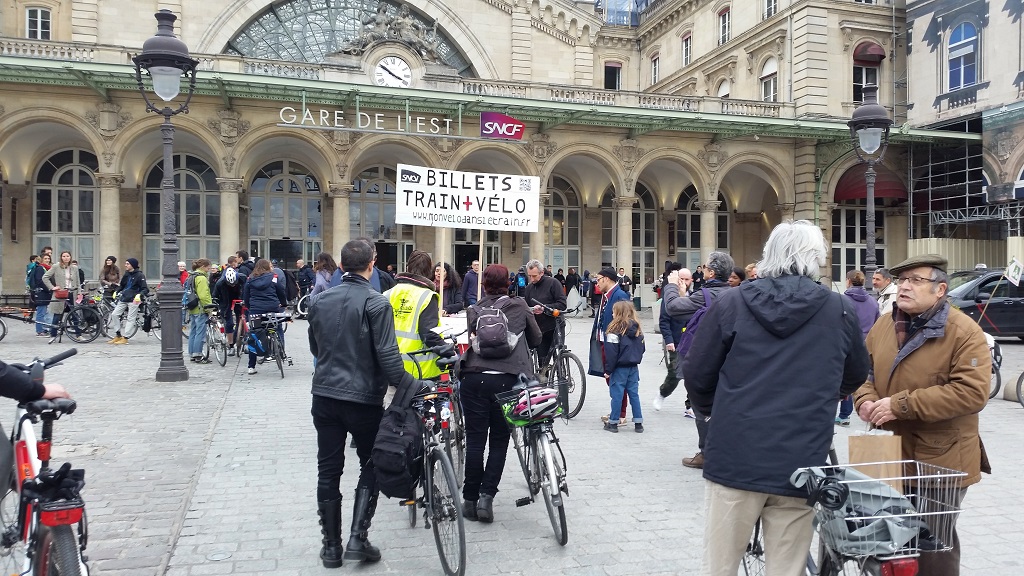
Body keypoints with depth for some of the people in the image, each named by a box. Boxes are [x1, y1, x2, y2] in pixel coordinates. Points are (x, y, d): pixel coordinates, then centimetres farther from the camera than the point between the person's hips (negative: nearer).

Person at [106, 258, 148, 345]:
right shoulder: (126, 274, 13)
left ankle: (125, 338, -1)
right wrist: (117, 291, 12)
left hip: (133, 300, -7)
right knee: (114, 314, 2)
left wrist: (140, 295, -30)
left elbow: (145, 289, -13)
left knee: (130, 319, -4)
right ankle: (118, 335, 11)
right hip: (123, 298, 7)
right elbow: (121, 285, 27)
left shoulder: (140, 275, -8)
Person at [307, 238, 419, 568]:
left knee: (328, 470, 11)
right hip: (363, 399, -4)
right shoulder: (376, 303, -14)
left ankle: (331, 545, 18)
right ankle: (358, 538, 5)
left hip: (324, 396, 4)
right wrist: (411, 386, -12)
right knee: (371, 466, 13)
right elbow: (388, 356, -20)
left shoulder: (319, 301, 4)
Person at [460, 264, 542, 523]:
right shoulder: (520, 307, 8)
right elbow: (536, 339, 17)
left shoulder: (473, 310, 8)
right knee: (499, 440, 9)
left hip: (474, 378, 1)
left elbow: (473, 337, 3)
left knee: (475, 439, 6)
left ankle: (470, 499, 13)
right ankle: (487, 495, 0)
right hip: (507, 379, 0)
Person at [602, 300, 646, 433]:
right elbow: (642, 348, 13)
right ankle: (638, 423, 14)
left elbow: (611, 352, -15)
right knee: (634, 394, 11)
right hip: (634, 367, 6)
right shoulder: (638, 330, 6)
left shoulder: (615, 330, -15)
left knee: (616, 394, 2)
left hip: (620, 367, -6)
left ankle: (613, 423, 9)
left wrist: (608, 370, -9)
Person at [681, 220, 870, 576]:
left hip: (734, 458, -1)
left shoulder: (731, 303, -3)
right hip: (800, 464, 1)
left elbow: (696, 375, 1)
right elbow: (855, 377, 17)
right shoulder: (839, 311, 1)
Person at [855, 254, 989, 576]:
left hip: (940, 459, -6)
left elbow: (972, 392, -23)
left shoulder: (964, 332, -14)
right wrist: (866, 399, -8)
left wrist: (901, 404, -25)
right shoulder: (883, 325, 5)